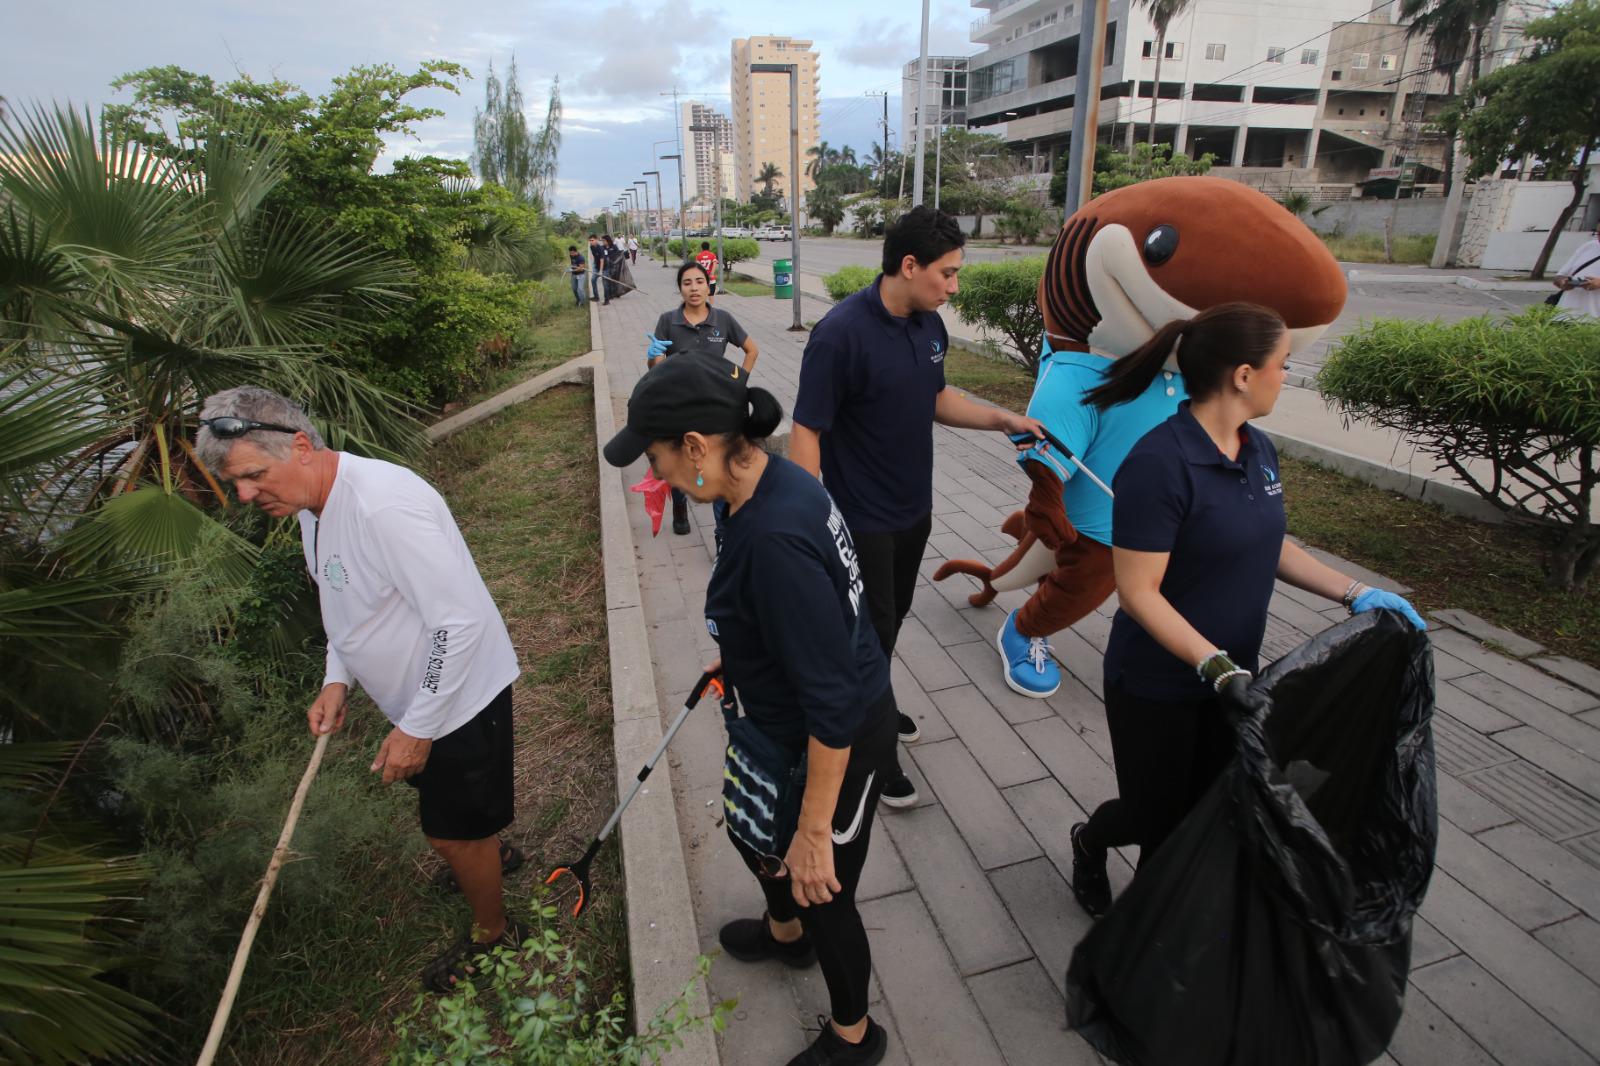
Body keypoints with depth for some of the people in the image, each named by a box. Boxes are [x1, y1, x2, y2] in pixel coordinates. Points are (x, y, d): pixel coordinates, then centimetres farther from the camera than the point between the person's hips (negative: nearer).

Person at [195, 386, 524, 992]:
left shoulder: (385, 505, -32)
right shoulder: (312, 509, 1)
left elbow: (460, 622, -32)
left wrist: (418, 727, -25)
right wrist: (337, 680, 2)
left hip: (460, 697, -9)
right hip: (415, 697, 9)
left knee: (451, 832, 9)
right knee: (444, 804, 29)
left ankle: (492, 933, 35)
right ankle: (492, 855, 59)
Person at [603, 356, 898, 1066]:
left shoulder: (774, 540, -37)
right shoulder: (768, 482, -7)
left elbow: (832, 706, -32)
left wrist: (815, 829, -21)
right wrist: (734, 660, 28)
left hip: (838, 745, -9)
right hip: (787, 722, 9)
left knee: (822, 894, 15)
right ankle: (783, 933, 65)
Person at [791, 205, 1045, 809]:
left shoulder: (930, 325, 0)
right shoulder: (841, 333, -23)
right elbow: (806, 431, -22)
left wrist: (1001, 419, 4)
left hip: (914, 509, 8)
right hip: (862, 521, -7)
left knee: (892, 618, 23)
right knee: (871, 633, 6)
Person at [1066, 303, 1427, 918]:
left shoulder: (1259, 451, 1)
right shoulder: (1159, 464, -27)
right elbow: (1138, 593, -26)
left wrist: (1357, 594, 9)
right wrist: (1218, 666, -29)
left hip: (1229, 677, 8)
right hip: (1157, 688, -8)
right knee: (1154, 814, 12)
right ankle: (1089, 842, 46)